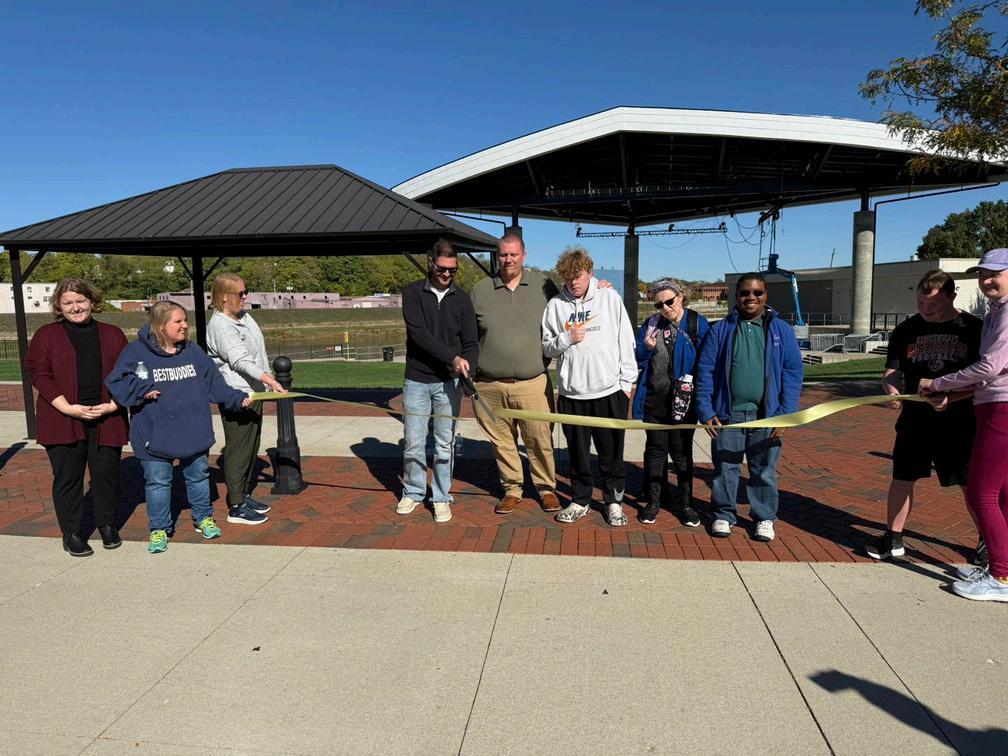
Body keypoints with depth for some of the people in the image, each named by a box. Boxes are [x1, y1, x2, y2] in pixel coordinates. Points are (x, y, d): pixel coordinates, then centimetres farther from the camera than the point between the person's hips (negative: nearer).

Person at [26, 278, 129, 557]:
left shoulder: (113, 335, 10)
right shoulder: (46, 335, 6)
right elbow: (39, 374, -2)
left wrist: (113, 405, -8)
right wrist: (68, 408, -13)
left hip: (106, 418, 1)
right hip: (63, 419, -1)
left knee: (106, 473, 7)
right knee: (67, 477, 5)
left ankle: (107, 525, 25)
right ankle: (72, 533, 18)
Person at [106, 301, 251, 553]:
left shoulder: (193, 352, 3)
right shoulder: (137, 352, -9)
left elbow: (214, 383, 7)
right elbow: (116, 382, -5)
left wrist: (238, 398, 1)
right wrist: (142, 391, -17)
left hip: (194, 432, 3)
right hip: (155, 435, -3)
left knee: (198, 475, 16)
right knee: (158, 481, 7)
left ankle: (204, 518, 34)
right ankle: (159, 529, 23)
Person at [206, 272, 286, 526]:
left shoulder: (244, 316, 11)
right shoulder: (220, 326, -17)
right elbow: (241, 360, -28)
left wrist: (269, 377, 19)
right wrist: (271, 381, -38)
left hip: (254, 392, 9)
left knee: (252, 447, 16)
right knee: (238, 450, -4)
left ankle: (245, 495, 28)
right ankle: (236, 507, 5)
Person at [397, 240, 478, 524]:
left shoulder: (461, 299, 6)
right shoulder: (413, 293, -1)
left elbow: (470, 343, 4)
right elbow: (418, 333, -14)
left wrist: (468, 372, -15)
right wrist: (452, 358, -22)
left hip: (448, 382, 1)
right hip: (417, 380, -1)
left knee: (445, 444, 5)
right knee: (413, 443, 6)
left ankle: (441, 497, 20)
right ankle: (413, 492, 26)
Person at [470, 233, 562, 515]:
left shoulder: (543, 285, 3)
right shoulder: (481, 290, 6)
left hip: (533, 383, -1)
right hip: (490, 386, 2)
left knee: (540, 440, 2)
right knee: (502, 442, 10)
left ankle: (546, 488, 22)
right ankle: (512, 489, 26)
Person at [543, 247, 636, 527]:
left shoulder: (610, 298, 0)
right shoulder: (556, 304, 3)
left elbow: (626, 341, 2)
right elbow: (547, 347, 7)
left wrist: (627, 382, 0)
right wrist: (567, 338, -13)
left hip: (610, 390, -1)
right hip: (571, 391, 1)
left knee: (611, 452, 9)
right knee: (577, 452, 12)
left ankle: (614, 500, 25)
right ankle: (580, 500, 27)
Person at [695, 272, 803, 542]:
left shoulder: (781, 330, 4)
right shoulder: (720, 330, 3)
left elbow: (793, 373, 2)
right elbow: (705, 371, 1)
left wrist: (785, 414, -5)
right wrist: (706, 411, -5)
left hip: (766, 415, 0)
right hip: (727, 413, 0)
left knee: (764, 470, 10)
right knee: (724, 468, 8)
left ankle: (764, 518, 26)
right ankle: (723, 515, 24)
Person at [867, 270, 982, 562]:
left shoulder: (973, 328, -3)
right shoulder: (906, 330, 4)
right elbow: (892, 371, 4)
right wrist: (891, 388, -19)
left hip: (959, 421, -2)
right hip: (915, 419, 2)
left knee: (971, 484, 7)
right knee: (902, 479, 6)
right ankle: (892, 540, 18)